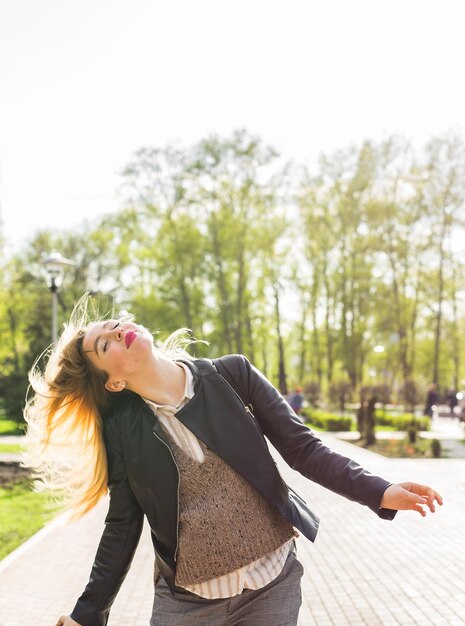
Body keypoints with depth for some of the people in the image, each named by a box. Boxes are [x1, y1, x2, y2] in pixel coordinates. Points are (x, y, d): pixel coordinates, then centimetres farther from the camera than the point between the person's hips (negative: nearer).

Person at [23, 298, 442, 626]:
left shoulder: (231, 375, -8)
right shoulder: (121, 429, -7)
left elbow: (302, 448, -5)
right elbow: (123, 526, 1)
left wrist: (378, 492, -15)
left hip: (274, 583, 0)